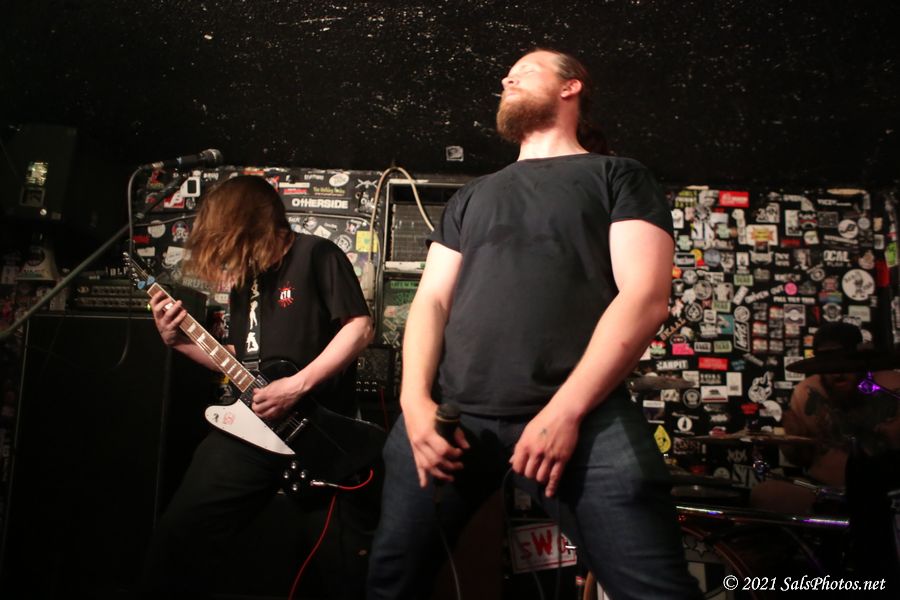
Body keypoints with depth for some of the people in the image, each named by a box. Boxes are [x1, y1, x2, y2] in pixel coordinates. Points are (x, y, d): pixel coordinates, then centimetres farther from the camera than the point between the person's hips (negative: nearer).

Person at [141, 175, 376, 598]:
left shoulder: (316, 255, -6)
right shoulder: (243, 277, 17)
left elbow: (360, 327, -15)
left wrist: (297, 385, -20)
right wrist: (178, 340, 10)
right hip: (250, 425, 6)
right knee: (179, 537, 5)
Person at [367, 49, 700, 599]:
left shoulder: (619, 178, 11)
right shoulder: (472, 197, 24)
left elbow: (645, 297, -2)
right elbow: (432, 299, 15)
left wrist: (567, 410, -13)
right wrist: (416, 401, -2)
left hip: (582, 414, -3)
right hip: (453, 412, 4)